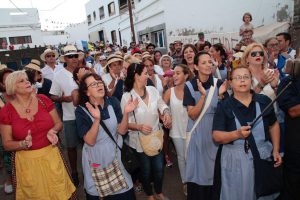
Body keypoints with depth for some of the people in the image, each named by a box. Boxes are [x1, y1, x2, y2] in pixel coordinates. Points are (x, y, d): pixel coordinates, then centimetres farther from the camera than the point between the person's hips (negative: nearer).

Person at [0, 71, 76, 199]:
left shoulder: (43, 100, -6)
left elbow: (58, 123, 3)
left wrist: (52, 131, -18)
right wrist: (24, 144, -22)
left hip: (51, 156, 1)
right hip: (27, 161, -1)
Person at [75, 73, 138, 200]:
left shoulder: (113, 102, -8)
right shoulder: (81, 111, -16)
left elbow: (122, 131, -8)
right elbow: (90, 141, -22)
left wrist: (126, 113, -25)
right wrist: (97, 119, -37)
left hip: (115, 153, 3)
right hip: (95, 158, -2)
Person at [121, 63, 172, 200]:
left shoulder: (153, 90, -4)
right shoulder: (127, 96, -16)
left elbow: (162, 105, 0)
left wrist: (167, 114, -22)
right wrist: (139, 127, -29)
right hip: (140, 141, -3)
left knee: (159, 169, 16)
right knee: (146, 171, 17)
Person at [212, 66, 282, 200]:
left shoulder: (264, 101, 1)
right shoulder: (224, 106, -8)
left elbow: (273, 125, 12)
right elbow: (216, 136, -12)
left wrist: (276, 150, 7)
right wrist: (237, 134, -27)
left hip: (264, 155, 3)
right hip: (236, 159, -2)